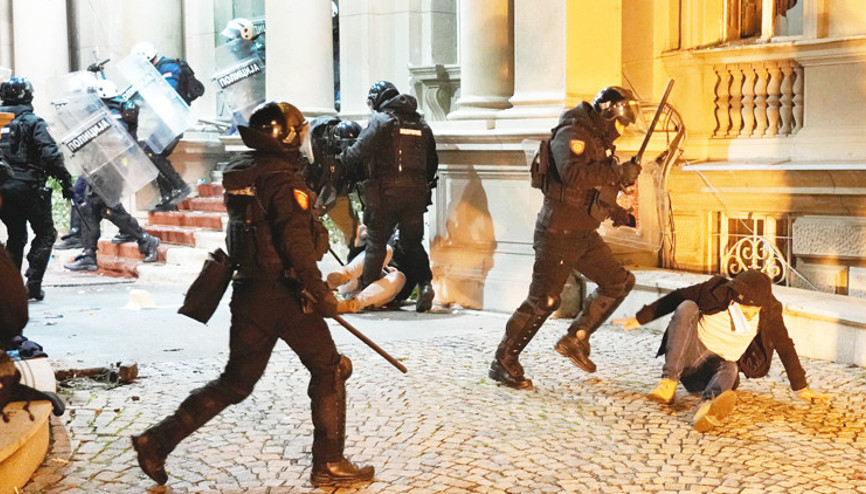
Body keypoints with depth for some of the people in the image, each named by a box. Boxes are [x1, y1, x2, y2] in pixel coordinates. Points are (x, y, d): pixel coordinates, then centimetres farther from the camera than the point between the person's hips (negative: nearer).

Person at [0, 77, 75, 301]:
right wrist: (65, 181, -11)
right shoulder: (32, 122, -7)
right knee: (45, 234, 6)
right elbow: (50, 154, -16)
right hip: (28, 187, -6)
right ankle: (33, 283, -4)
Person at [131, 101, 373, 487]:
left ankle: (157, 441, 13)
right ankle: (328, 464, 14)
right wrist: (322, 296, -17)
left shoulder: (238, 173, 9)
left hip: (247, 290, 8)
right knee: (329, 371, 9)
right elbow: (297, 246, -22)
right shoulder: (283, 180, -15)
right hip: (285, 293, -8)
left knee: (236, 381, 16)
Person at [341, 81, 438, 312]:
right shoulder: (421, 124, 15)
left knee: (376, 243, 5)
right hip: (416, 193, 4)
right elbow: (432, 162, 16)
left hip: (385, 191, -4)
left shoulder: (380, 121, -3)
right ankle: (425, 283, -4)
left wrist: (341, 159, 8)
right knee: (413, 243, 15)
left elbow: (358, 154, -10)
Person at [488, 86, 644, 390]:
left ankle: (575, 339, 15)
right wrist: (619, 173, -29)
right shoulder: (571, 133, -14)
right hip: (558, 233, -9)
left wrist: (616, 211, 14)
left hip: (584, 234, 10)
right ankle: (503, 362, 3)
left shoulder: (599, 140, 16)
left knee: (620, 282, 8)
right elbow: (572, 174, -33)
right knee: (543, 300, -8)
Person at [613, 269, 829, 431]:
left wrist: (801, 388, 5)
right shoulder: (717, 290, -12)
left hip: (717, 367, 1)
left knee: (730, 369, -36)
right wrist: (639, 318, 4)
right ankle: (668, 383, -35)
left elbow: (785, 347, 2)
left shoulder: (769, 312, -9)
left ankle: (707, 405, -69)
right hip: (688, 355, -1)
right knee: (687, 307, -27)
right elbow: (676, 298, -1)